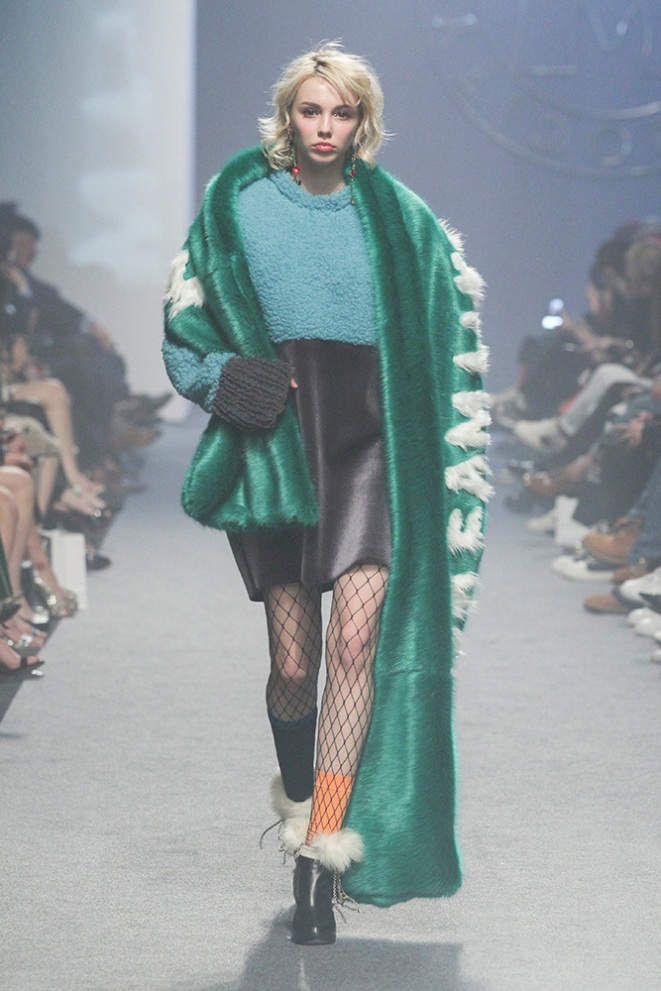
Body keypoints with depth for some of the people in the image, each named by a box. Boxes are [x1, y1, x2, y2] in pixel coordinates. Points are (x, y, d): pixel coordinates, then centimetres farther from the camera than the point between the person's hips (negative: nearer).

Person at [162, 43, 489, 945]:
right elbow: (186, 320, 11)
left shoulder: (393, 215, 9)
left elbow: (455, 291, 19)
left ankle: (325, 858, -20)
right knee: (293, 662, 0)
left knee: (357, 634, -19)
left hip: (369, 441, 0)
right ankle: (300, 802, 28)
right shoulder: (238, 203, 7)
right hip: (277, 439, 0)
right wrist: (233, 382, -9)